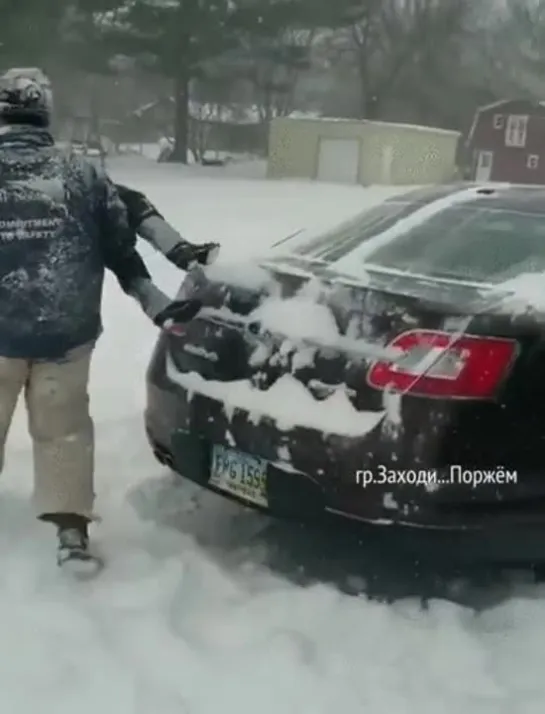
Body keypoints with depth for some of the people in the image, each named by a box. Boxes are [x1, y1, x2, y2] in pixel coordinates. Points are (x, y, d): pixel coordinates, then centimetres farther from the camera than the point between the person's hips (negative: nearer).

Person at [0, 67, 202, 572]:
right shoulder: (82, 175, -1)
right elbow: (121, 251, 2)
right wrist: (156, 304, 10)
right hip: (67, 333, 1)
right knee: (64, 430, 12)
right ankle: (73, 534, 10)